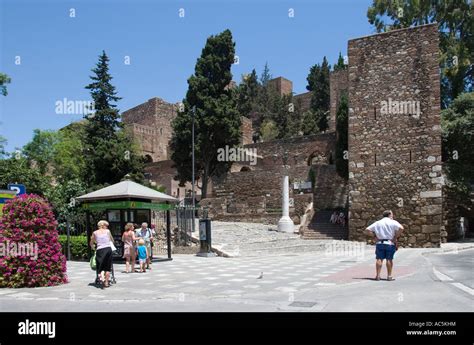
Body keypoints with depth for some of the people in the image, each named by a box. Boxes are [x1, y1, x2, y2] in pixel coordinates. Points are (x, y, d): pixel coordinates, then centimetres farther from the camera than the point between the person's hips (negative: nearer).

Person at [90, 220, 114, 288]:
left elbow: (91, 243, 15)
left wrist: (93, 247, 33)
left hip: (100, 250, -1)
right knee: (108, 267, 10)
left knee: (100, 267, 3)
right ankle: (106, 283, 12)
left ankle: (102, 278, -25)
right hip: (108, 249, 1)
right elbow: (112, 240, 21)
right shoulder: (107, 231, 10)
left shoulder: (95, 233, 9)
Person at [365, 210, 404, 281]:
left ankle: (378, 275, 0)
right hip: (390, 243, -2)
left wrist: (374, 236, 6)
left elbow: (367, 229, 7)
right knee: (389, 259, 4)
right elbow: (401, 228, -17)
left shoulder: (377, 223, 11)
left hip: (379, 243, 2)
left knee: (379, 259, 3)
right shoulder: (393, 222, 1)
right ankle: (389, 276, 8)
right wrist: (396, 237, -9)